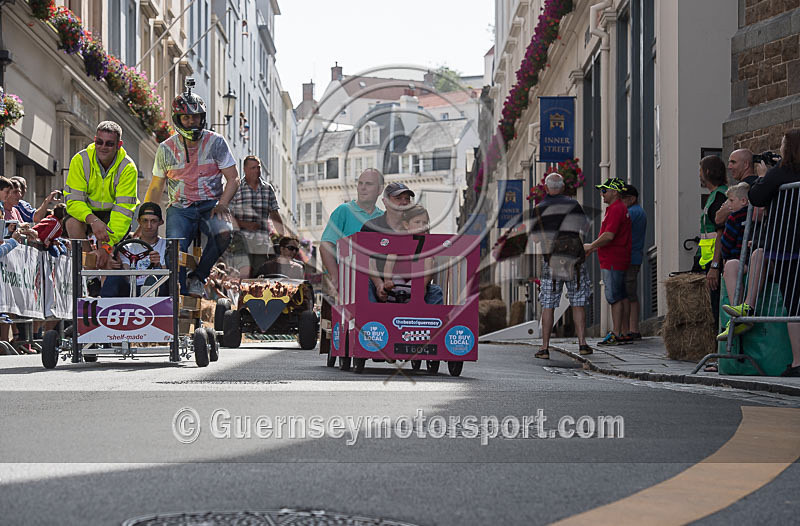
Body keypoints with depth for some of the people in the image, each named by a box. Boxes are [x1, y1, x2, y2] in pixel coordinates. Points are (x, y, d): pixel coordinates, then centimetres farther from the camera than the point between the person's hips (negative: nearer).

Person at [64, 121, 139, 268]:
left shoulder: (128, 167, -20)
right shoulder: (80, 160, -15)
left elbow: (123, 209, -26)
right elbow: (73, 199, -19)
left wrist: (107, 245, -37)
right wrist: (92, 220, -41)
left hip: (112, 213, -1)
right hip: (86, 211, 1)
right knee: (73, 222, -32)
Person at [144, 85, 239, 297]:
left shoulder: (216, 142, -2)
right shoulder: (166, 149, 3)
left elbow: (233, 179, -3)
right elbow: (156, 188, 12)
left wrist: (222, 204, -21)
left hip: (211, 206, -1)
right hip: (180, 208, 1)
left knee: (223, 233, -33)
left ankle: (197, 278, -14)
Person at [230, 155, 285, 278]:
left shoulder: (268, 189, 11)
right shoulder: (236, 188, 2)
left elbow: (274, 215, 14)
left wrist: (282, 236, 7)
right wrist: (244, 224, -13)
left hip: (262, 241, 3)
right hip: (242, 239, -3)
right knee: (244, 274, -12)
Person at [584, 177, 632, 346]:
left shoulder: (616, 209, -15)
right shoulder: (616, 208, 19)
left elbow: (609, 236, -22)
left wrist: (591, 246, -10)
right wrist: (593, 247, 21)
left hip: (613, 261, -11)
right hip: (612, 260, 11)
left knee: (614, 297, -8)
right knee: (619, 297, 11)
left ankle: (616, 334, -7)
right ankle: (624, 333, 13)